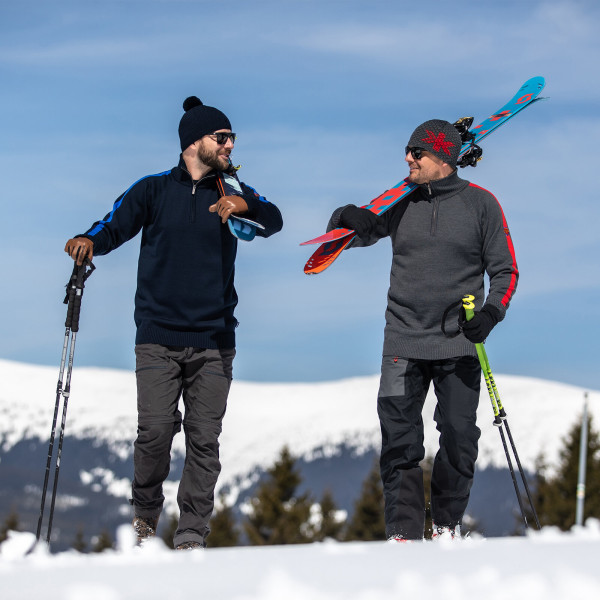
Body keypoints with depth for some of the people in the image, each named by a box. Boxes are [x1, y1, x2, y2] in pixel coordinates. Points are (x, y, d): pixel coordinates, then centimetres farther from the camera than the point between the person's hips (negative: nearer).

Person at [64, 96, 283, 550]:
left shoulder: (232, 192, 9)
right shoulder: (155, 190, 6)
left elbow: (273, 221, -5)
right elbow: (116, 226, 2)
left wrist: (244, 205, -26)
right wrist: (90, 241, -21)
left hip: (213, 340, 1)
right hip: (158, 337, -1)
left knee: (204, 437, -3)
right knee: (155, 430, -10)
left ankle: (192, 533, 4)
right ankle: (146, 511, 15)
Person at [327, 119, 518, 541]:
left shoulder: (480, 203, 1)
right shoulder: (401, 201, 6)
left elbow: (505, 270, 5)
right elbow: (364, 232, 19)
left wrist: (492, 311, -13)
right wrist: (349, 220, -5)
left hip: (458, 343, -1)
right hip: (404, 341, 2)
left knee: (458, 437, 1)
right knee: (399, 438, -5)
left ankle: (447, 523, 20)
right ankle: (404, 531, 2)